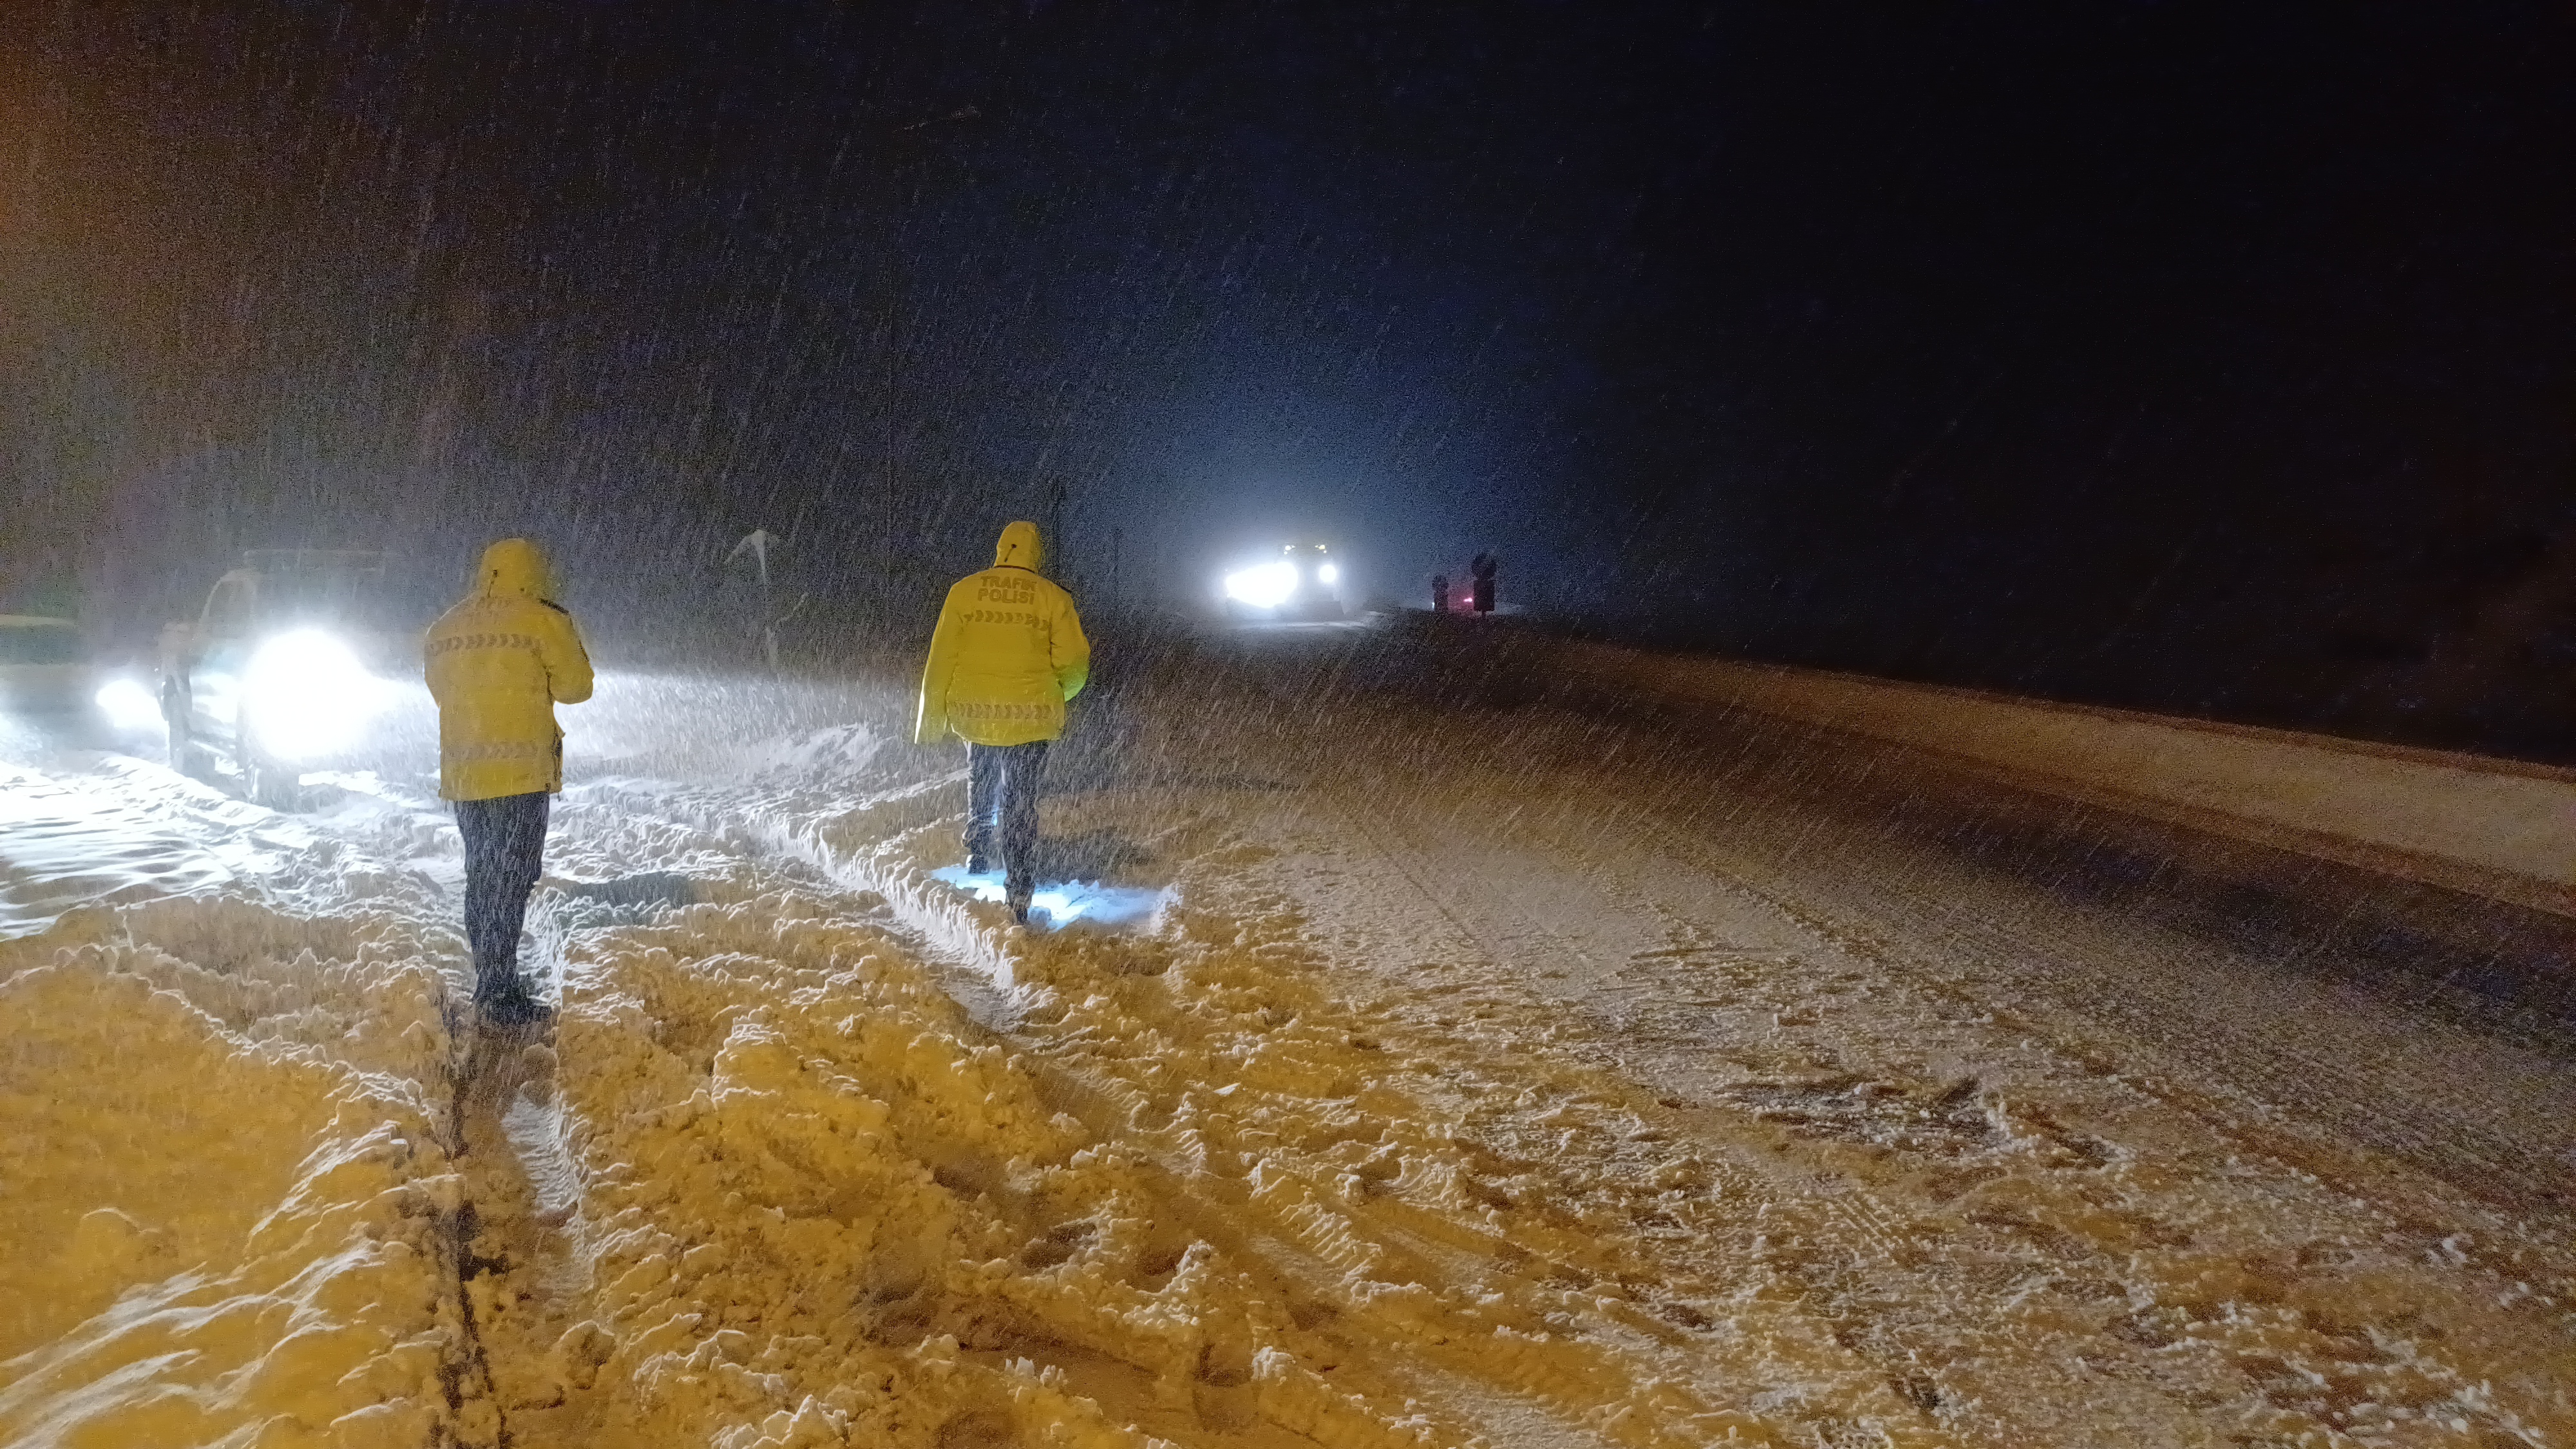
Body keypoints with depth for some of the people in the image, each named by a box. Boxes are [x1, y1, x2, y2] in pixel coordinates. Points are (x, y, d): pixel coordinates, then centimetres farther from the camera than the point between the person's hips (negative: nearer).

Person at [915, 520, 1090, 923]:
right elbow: (1073, 660, -5)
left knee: (981, 783, 30)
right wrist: (1057, 694, 16)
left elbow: (941, 658, 0)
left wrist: (931, 718, 6)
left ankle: (977, 853, 29)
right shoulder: (1053, 597, -3)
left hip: (974, 710, 1)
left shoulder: (964, 590, 0)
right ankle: (1019, 900, 3)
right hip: (1030, 715, -1)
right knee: (1021, 805, 6)